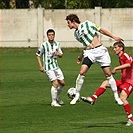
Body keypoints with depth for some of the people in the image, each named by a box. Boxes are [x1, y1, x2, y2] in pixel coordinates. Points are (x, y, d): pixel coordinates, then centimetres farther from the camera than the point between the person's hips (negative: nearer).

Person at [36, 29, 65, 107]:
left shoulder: (57, 44, 6)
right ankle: (54, 102, -8)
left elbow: (61, 55, 16)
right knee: (55, 83, -17)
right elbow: (38, 55, -1)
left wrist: (58, 54, -9)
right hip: (48, 68, -6)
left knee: (62, 83, 7)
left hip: (56, 66, 6)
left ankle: (57, 97, 32)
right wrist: (41, 66, -7)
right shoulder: (44, 45, -9)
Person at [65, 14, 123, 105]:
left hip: (100, 50, -4)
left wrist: (114, 37, -1)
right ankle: (77, 96, -3)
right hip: (89, 53, 4)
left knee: (108, 74, -4)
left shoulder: (86, 24, -2)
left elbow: (101, 30, 1)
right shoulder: (76, 34, 16)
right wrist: (81, 56, 26)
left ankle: (116, 96, 5)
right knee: (82, 73, -14)